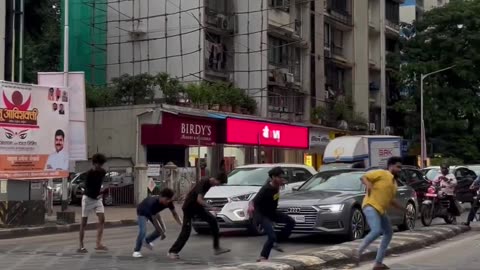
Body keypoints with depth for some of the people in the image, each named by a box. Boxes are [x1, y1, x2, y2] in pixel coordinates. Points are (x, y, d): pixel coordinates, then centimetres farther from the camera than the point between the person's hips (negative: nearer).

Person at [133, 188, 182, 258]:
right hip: (142, 212, -6)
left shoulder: (169, 202, -27)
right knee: (143, 231, -23)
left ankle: (146, 241, 25)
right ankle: (136, 251, -6)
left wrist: (181, 224, -26)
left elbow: (174, 214, -14)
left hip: (153, 212, 7)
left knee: (161, 229, 0)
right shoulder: (153, 203, -44)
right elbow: (154, 219, -37)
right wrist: (162, 232, -33)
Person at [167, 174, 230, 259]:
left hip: (197, 207, 8)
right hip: (189, 207, -8)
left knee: (213, 220, -2)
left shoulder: (209, 183, -2)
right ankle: (172, 251, 1)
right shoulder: (203, 183, -27)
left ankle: (217, 247, 2)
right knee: (186, 231, -9)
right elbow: (199, 200, -36)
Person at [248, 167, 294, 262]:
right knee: (272, 236, -20)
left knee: (291, 222, 11)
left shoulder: (277, 186, -7)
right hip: (261, 214, -9)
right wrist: (251, 206, -57)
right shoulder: (266, 189, -30)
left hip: (272, 212, 9)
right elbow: (254, 201, -37)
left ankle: (275, 242, 13)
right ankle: (262, 258, -6)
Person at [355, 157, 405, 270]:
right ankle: (358, 252, -13)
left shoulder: (394, 182, 22)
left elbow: (390, 200, 31)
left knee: (389, 233, 13)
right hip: (370, 206, -10)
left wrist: (403, 208, 31)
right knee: (376, 231, -27)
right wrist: (368, 184, -25)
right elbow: (364, 177, -6)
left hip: (381, 210, 10)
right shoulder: (382, 173, -4)